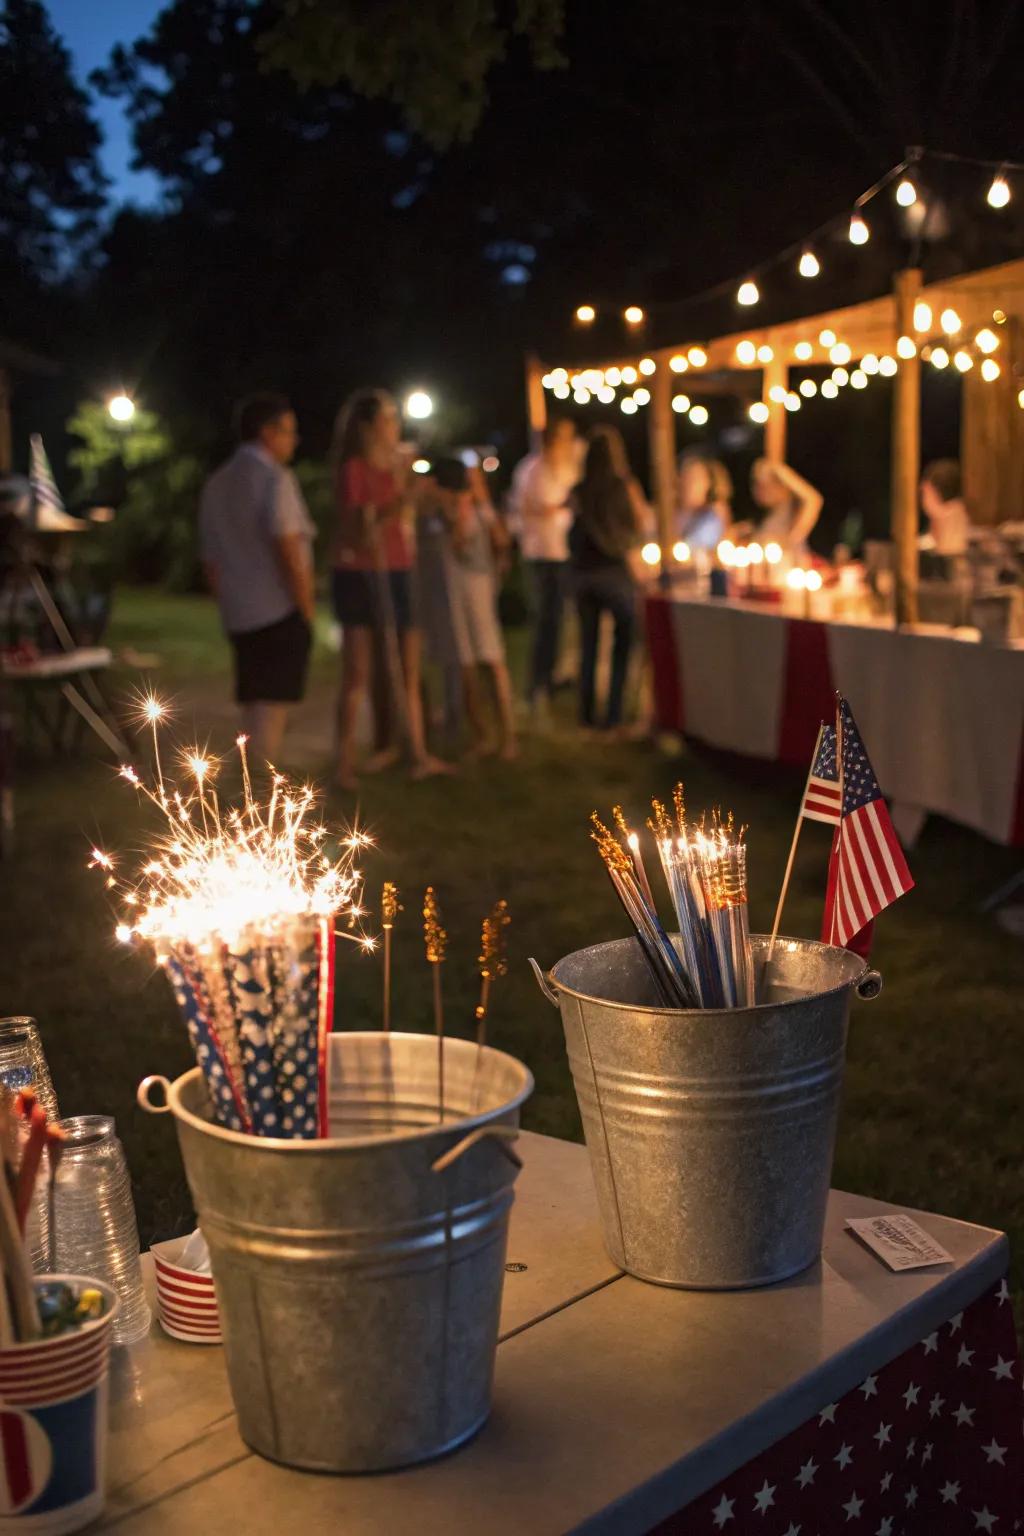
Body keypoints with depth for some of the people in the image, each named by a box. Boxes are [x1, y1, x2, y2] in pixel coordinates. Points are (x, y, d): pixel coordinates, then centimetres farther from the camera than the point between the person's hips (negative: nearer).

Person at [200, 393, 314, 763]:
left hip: (238, 617, 8)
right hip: (280, 611, -7)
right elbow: (289, 552, -18)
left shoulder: (216, 484, 13)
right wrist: (307, 611, -10)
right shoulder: (274, 478, -11)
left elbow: (211, 562, 16)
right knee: (273, 705, -5)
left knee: (253, 704, 15)